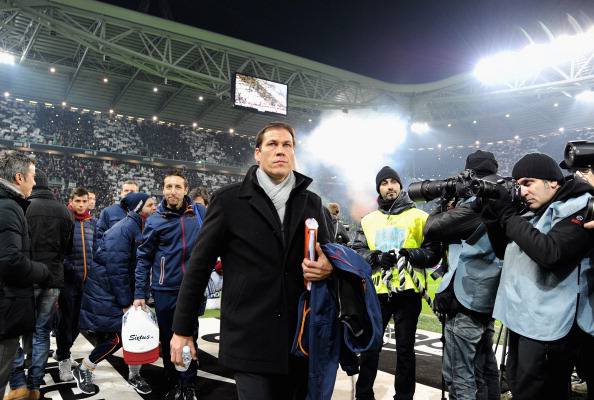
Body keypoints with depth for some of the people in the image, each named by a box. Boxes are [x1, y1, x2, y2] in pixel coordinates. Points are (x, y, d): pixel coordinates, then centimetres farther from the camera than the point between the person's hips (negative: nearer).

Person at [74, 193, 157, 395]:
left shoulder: (140, 228, 6)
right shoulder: (124, 229, -20)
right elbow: (116, 268, -23)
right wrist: (125, 303, -18)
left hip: (123, 288, 8)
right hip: (105, 293, -8)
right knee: (117, 336, -6)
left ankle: (134, 375, 20)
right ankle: (82, 370, 16)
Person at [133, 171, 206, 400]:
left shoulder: (199, 213, -1)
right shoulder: (155, 220, -3)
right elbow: (144, 258, 0)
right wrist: (140, 294, -2)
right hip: (165, 290, 0)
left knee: (189, 337, 8)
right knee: (167, 339, 11)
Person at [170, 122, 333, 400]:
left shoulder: (311, 202, 8)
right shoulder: (229, 200, -3)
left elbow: (325, 253, 17)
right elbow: (199, 266, -1)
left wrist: (326, 266, -9)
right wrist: (182, 329, 1)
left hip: (301, 337, 4)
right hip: (250, 338, -4)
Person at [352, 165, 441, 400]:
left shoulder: (418, 217, 3)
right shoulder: (369, 220, 11)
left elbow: (434, 253, -1)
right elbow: (356, 252, 4)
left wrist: (407, 254, -17)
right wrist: (377, 257, -14)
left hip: (407, 292, -2)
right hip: (377, 292, 2)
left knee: (405, 349, 9)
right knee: (370, 346, 10)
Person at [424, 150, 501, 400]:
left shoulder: (477, 204, -18)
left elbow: (431, 230, -15)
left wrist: (442, 205, 1)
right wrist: (453, 206, 9)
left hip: (466, 301, -9)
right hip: (488, 299, 9)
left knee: (459, 377, -1)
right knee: (485, 368, 20)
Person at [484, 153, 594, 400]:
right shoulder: (537, 214, 13)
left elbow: (550, 253, -27)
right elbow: (504, 252, 18)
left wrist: (508, 215, -19)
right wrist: (493, 216, 2)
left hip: (545, 327, -8)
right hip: (520, 319, 9)